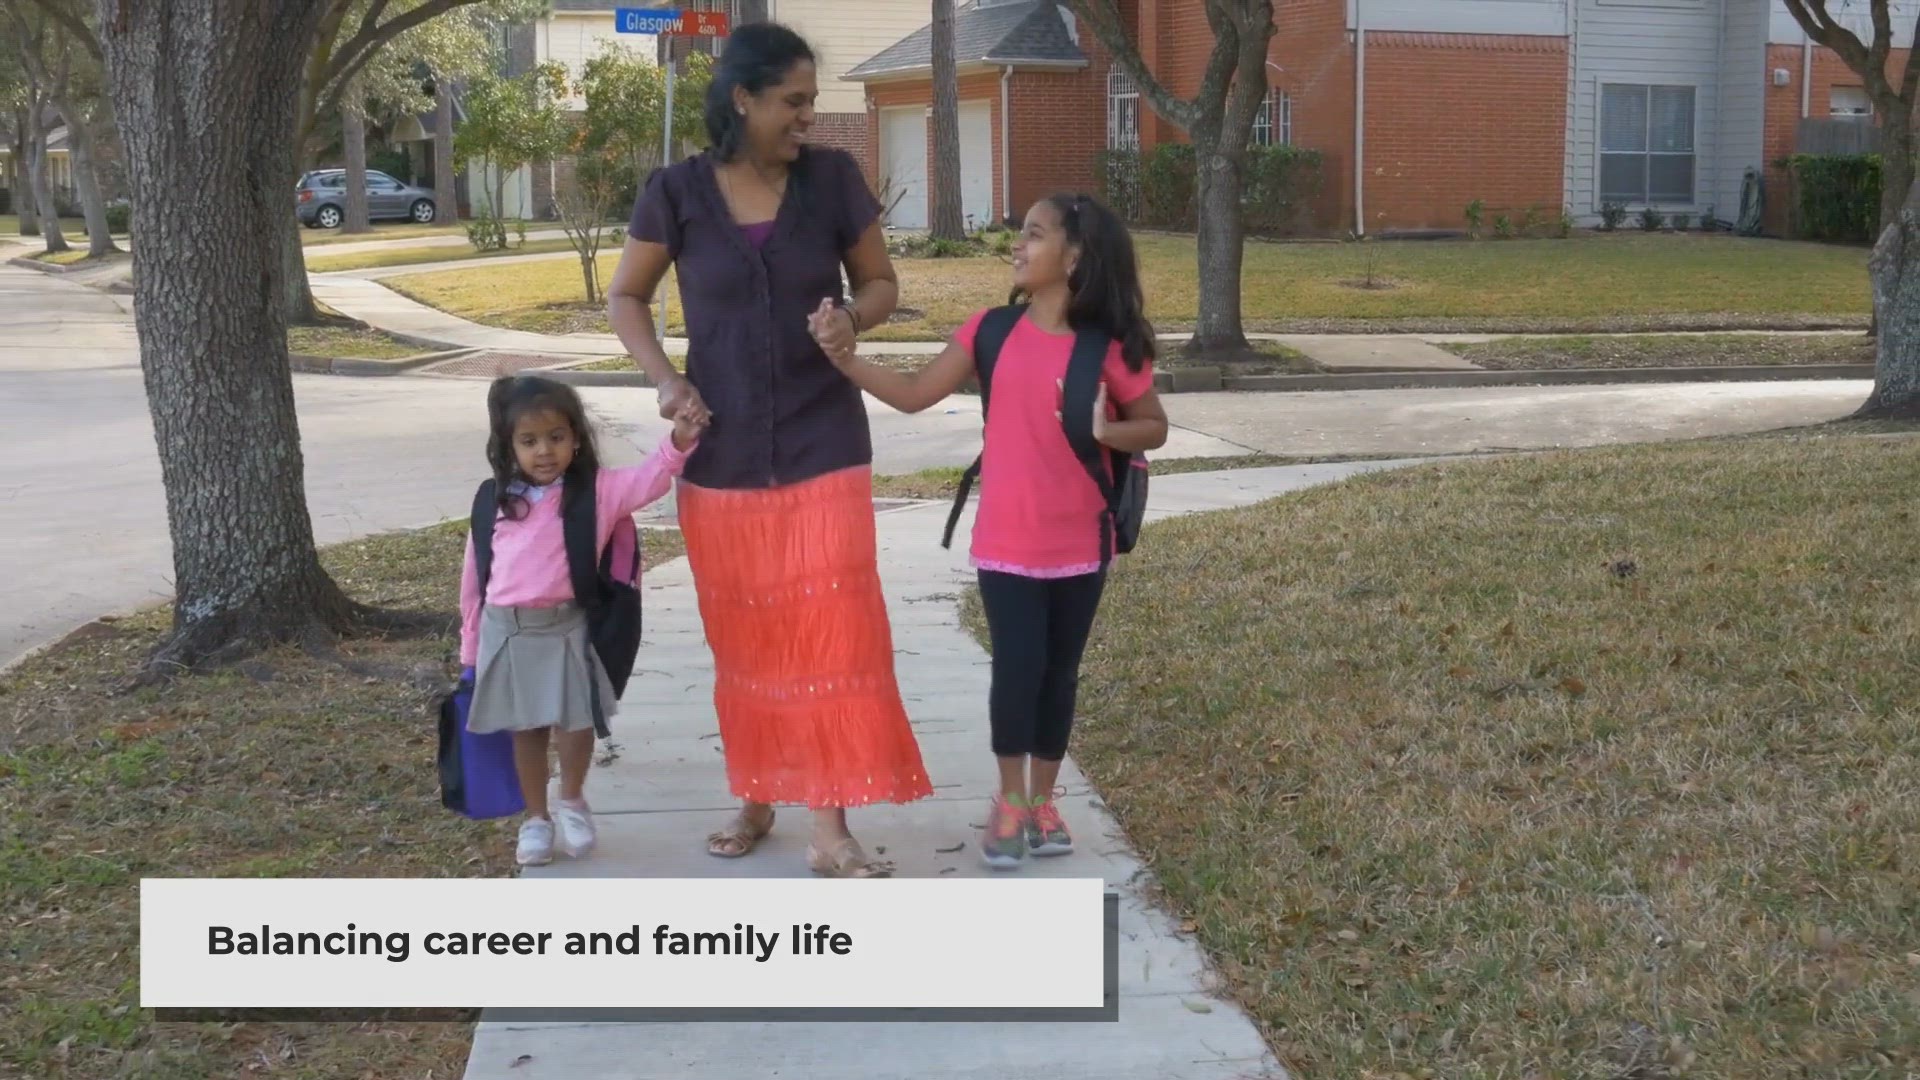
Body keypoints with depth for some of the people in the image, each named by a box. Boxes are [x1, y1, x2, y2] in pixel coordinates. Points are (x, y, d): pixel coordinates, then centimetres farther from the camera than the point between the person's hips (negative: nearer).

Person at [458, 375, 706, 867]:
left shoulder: (595, 491, -3)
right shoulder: (495, 501, 3)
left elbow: (647, 480, -17)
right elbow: (474, 576, 9)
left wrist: (679, 441, -36)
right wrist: (471, 646, 12)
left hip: (567, 628, -2)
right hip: (507, 631, 2)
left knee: (575, 721, -6)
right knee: (526, 729, 12)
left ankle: (572, 801, 22)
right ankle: (536, 818, 27)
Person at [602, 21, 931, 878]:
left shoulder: (833, 178, -4)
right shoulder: (677, 192, -5)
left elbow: (881, 282, 7)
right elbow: (625, 298, 7)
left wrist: (853, 317, -16)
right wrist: (663, 377, -10)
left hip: (823, 445, 0)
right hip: (722, 453, 1)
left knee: (832, 629, -6)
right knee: (744, 636, 11)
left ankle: (831, 828, 1)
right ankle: (754, 798, 30)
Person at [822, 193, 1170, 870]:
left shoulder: (1111, 348, -7)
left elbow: (1154, 428, 2)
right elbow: (915, 395, -1)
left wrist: (1105, 431, -18)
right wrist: (845, 360, -14)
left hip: (1080, 546, 0)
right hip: (1006, 543, 0)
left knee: (1059, 671, 11)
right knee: (1017, 669, -3)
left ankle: (1043, 800, 27)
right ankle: (1010, 800, 17)